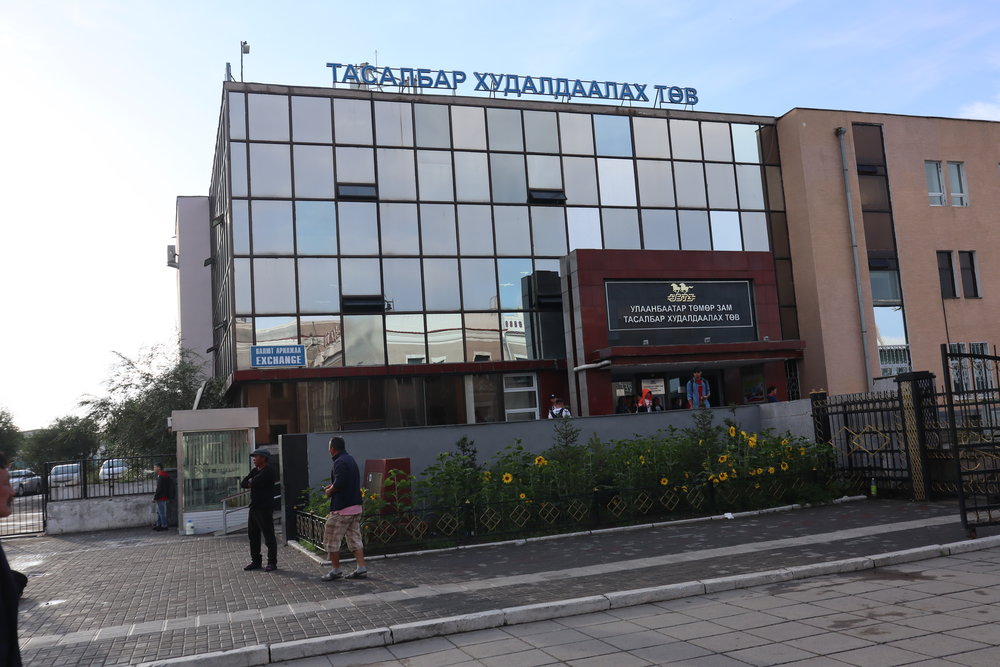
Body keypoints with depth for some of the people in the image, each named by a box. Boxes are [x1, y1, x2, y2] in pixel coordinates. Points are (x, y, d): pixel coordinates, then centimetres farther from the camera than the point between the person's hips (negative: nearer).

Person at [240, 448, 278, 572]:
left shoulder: (269, 471, -11)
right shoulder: (254, 470, 17)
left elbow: (255, 482, -20)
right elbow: (243, 484, 11)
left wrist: (250, 481, 1)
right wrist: (252, 483, -6)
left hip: (264, 509, -9)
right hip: (253, 508, 9)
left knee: (269, 536, -5)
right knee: (253, 535, 13)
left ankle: (272, 563, 0)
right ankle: (256, 561, 22)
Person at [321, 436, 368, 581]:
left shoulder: (340, 462, -16)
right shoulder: (350, 459, 15)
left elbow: (339, 484, -25)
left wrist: (329, 491, -7)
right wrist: (332, 486, 16)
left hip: (341, 509, -9)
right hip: (356, 506, 9)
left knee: (331, 540, 3)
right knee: (355, 538, 11)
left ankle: (336, 570, 9)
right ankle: (361, 569, 9)